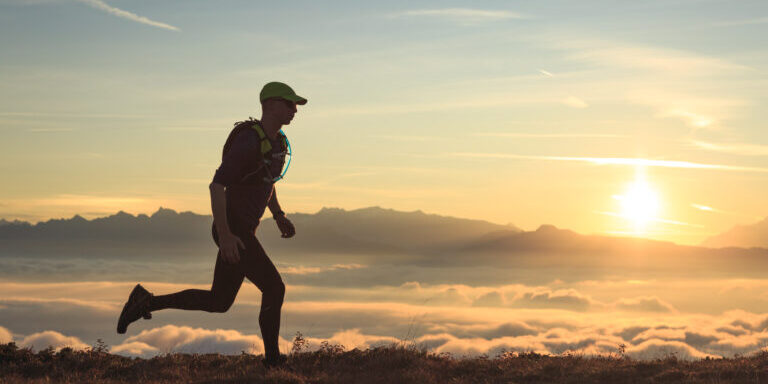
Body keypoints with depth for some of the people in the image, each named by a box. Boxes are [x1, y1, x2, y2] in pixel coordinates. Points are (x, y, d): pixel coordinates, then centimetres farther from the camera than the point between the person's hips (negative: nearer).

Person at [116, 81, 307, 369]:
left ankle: (146, 302, 18)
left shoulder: (277, 141, 11)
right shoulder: (248, 141, -22)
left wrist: (279, 217, 17)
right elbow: (216, 186, -26)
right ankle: (272, 359, 5)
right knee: (274, 288, -7)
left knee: (218, 303, 13)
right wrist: (226, 236, -29)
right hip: (232, 231, -10)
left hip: (240, 230, 10)